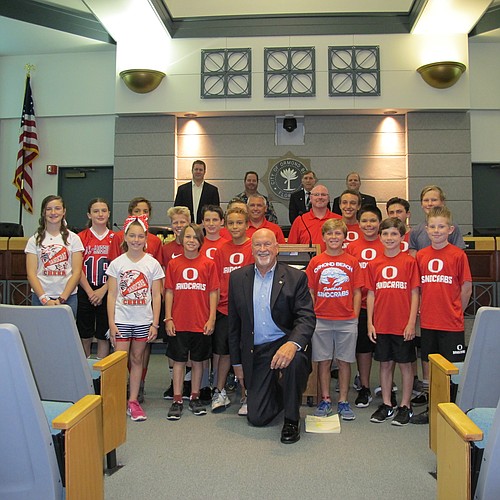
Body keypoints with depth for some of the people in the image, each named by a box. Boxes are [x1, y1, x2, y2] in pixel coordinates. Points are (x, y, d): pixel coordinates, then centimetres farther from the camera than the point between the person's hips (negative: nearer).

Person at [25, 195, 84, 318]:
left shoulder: (73, 238, 5)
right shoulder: (34, 240, 6)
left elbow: (76, 272, -1)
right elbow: (31, 274, 0)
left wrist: (62, 298, -10)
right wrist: (44, 299, -12)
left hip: (68, 297, 0)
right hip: (40, 297, 1)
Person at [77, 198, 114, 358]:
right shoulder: (81, 237, 3)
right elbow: (78, 269, -1)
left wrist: (103, 290, -10)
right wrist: (90, 292, -9)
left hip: (107, 292, 0)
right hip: (85, 292, 0)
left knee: (104, 335, 5)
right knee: (84, 335, 6)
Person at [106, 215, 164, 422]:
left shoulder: (152, 264, 1)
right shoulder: (117, 263, 1)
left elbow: (156, 295, 2)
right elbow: (111, 295, 1)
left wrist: (155, 323, -3)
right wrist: (111, 323, -5)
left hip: (143, 320, 1)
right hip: (121, 320, 0)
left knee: (137, 359, 9)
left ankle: (133, 401, 18)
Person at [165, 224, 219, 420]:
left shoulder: (208, 264, 0)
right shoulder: (173, 264, 2)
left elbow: (213, 293, 0)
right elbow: (169, 292, 3)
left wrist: (211, 319, -5)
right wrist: (168, 318, -2)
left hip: (201, 322, 0)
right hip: (179, 322, 0)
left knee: (198, 360, 11)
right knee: (179, 360, 6)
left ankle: (195, 397, 24)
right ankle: (177, 400, 15)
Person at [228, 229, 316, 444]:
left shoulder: (296, 277, -5)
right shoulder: (238, 277, 4)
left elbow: (307, 318, -14)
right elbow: (233, 323, 9)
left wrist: (292, 344, -35)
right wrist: (237, 362, 9)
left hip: (285, 343, -2)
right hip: (255, 352, 3)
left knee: (295, 358, -38)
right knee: (256, 417, -1)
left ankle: (292, 420, -13)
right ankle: (279, 393, 35)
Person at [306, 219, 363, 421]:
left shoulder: (352, 262, 3)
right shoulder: (315, 262, 4)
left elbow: (357, 293, 4)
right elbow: (310, 293, 6)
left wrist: (355, 317, -2)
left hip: (347, 320, 0)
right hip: (321, 320, 0)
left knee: (344, 361, 7)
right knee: (323, 361, 7)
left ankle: (343, 402, 18)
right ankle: (325, 400, 19)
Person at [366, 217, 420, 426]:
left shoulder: (409, 262, -4)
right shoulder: (374, 264, 5)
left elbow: (414, 294, -4)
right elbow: (371, 294, 6)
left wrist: (411, 322, -10)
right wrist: (370, 323, 2)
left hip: (403, 325, -3)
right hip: (381, 324, 3)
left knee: (405, 364, 8)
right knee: (385, 363, 12)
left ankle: (405, 406, 20)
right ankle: (386, 405, 24)